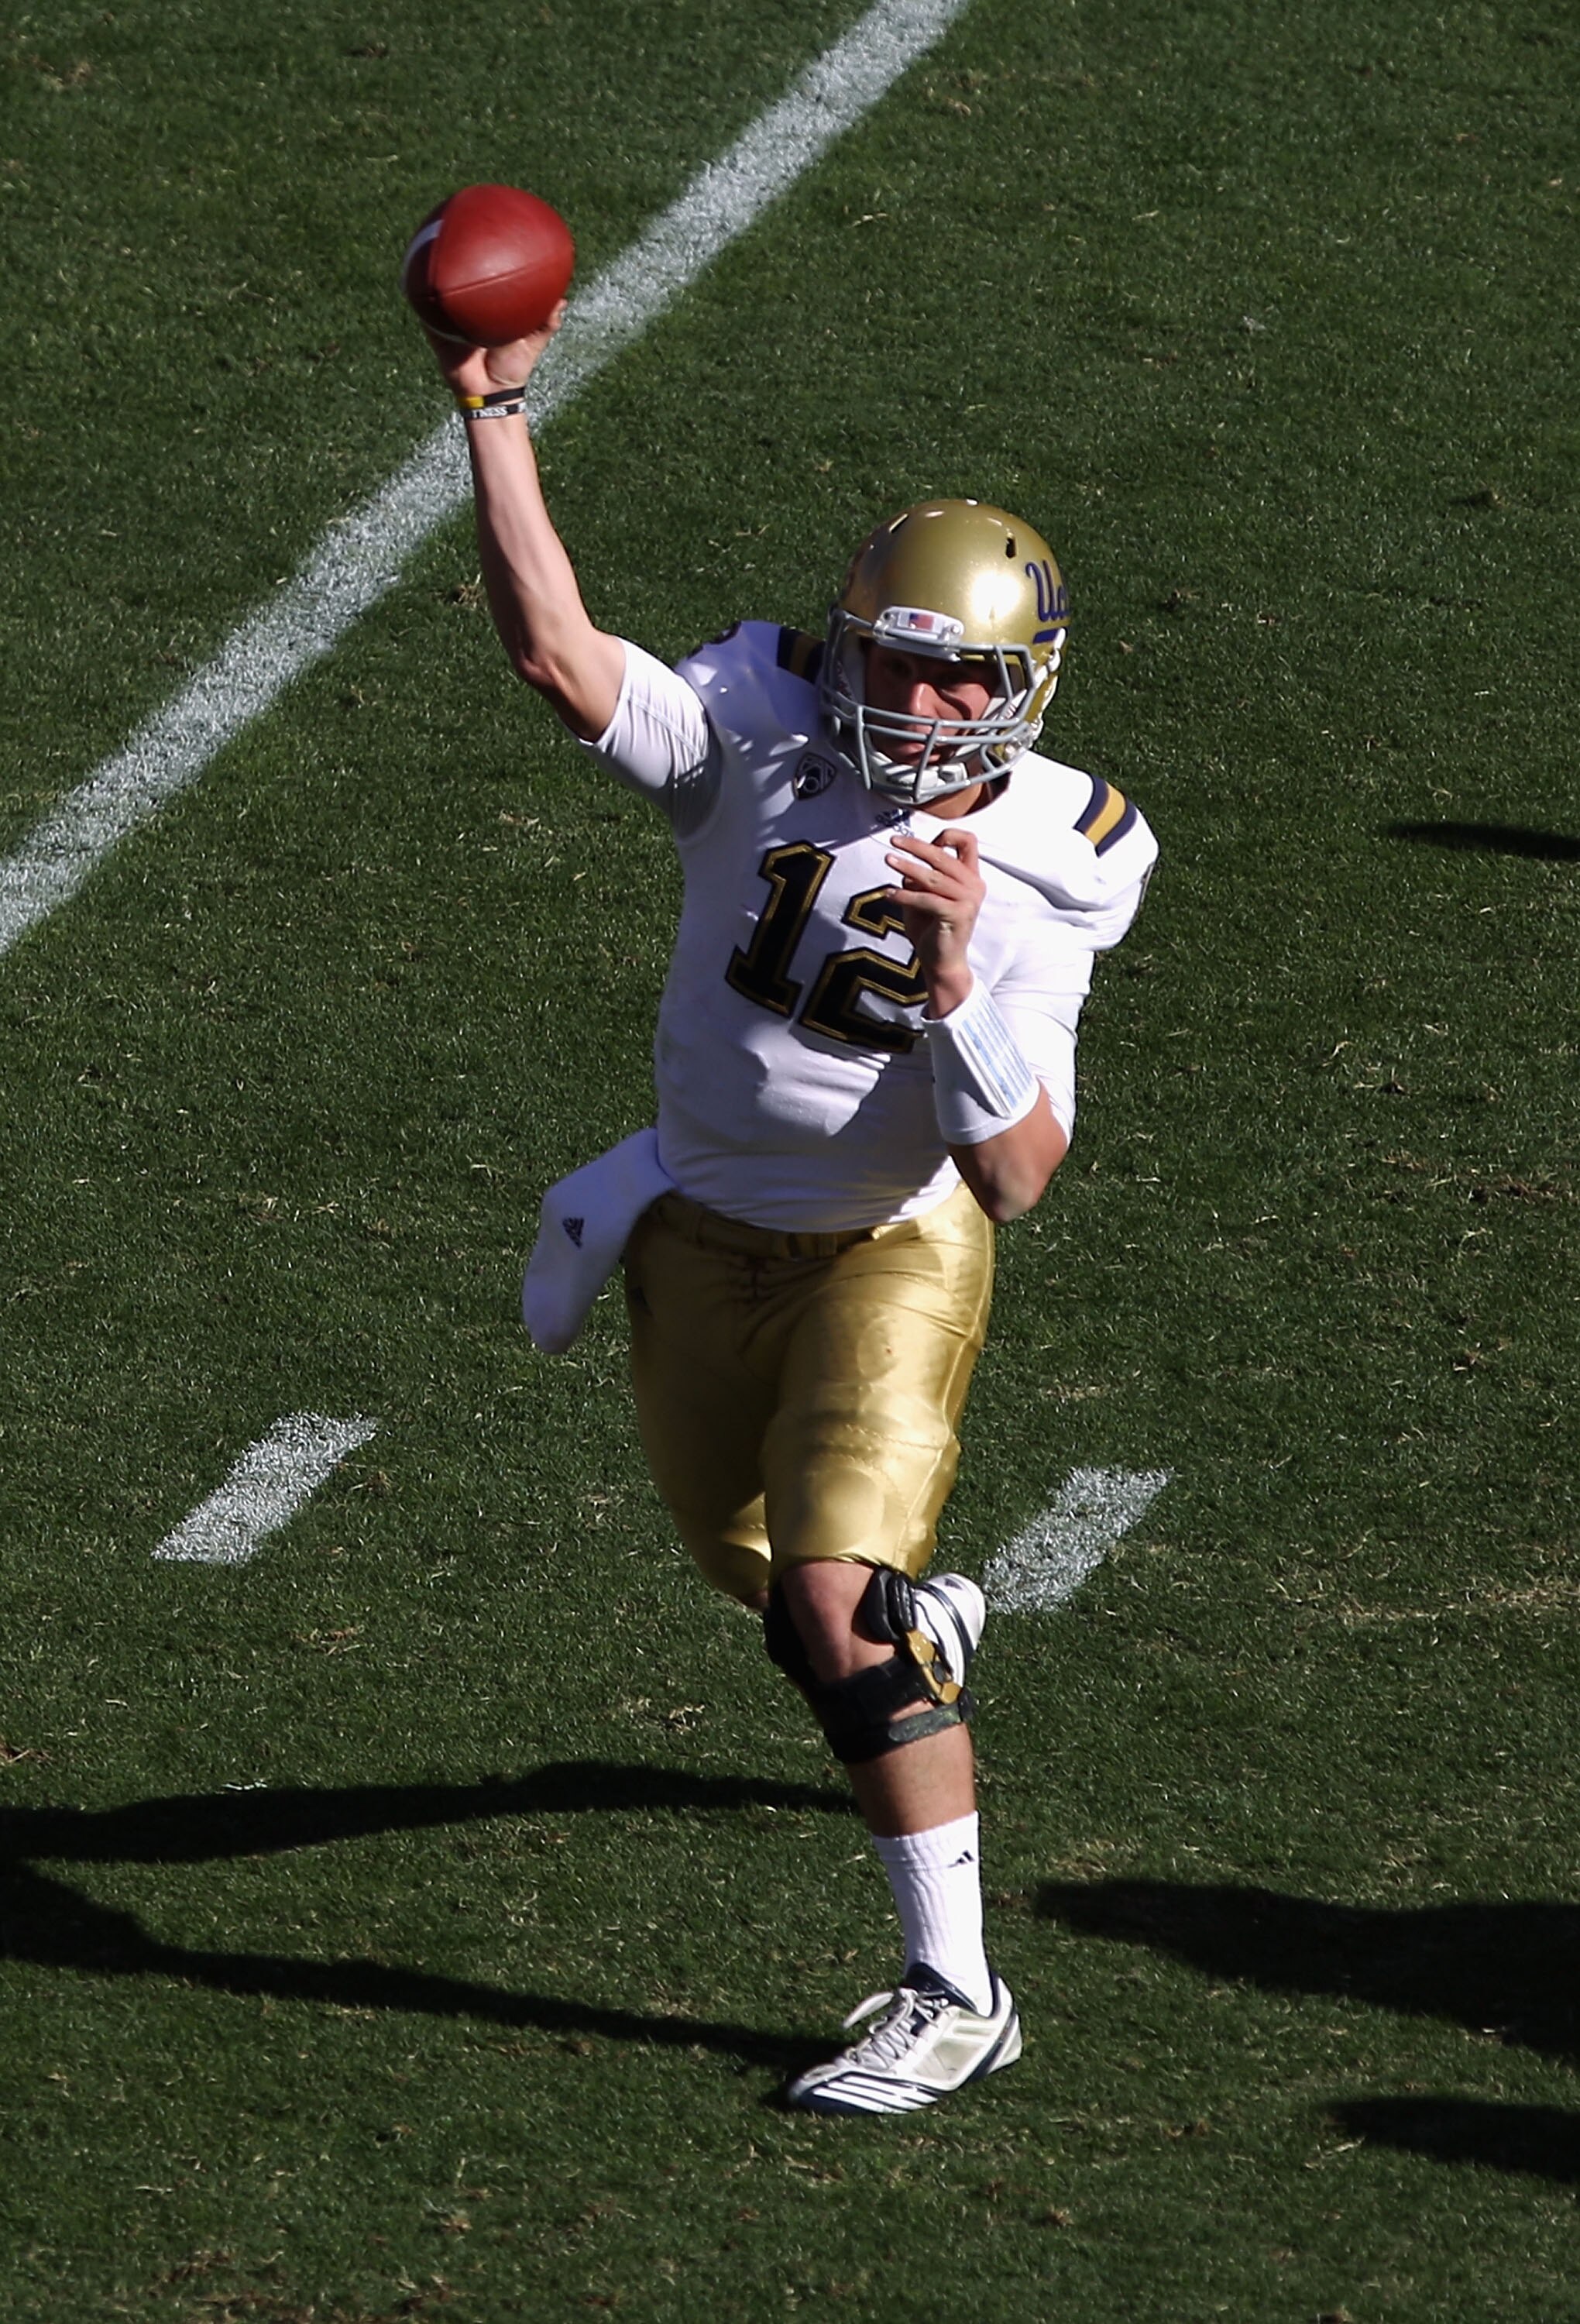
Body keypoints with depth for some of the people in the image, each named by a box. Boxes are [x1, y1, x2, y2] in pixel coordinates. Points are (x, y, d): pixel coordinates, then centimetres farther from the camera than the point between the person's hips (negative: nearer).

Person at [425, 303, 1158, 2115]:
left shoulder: (1040, 884, -19)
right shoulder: (759, 741, -15)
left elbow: (1017, 1178, -25)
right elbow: (555, 649, -29)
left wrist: (959, 991, -40)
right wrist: (494, 414, -37)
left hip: (892, 1250, -4)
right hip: (704, 1239, 4)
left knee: (841, 1608, -19)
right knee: (766, 1580, 21)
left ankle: (953, 1996, -12)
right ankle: (922, 1627, 59)